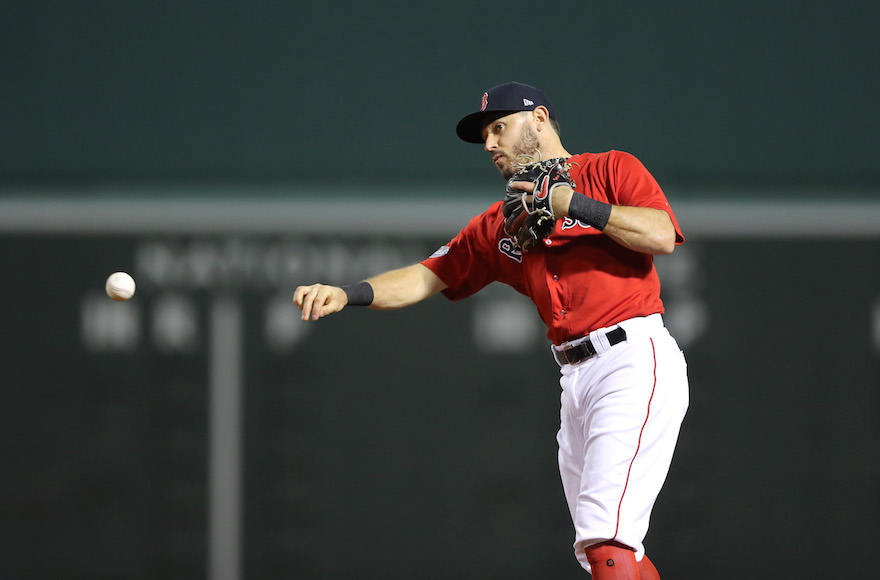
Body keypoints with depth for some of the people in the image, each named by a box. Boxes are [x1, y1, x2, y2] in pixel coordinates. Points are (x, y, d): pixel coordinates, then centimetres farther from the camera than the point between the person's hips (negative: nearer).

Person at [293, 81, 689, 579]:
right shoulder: (499, 225, 21)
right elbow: (427, 277, 16)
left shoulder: (611, 170, 4)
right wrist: (347, 294, 1)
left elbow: (662, 235, -11)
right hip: (576, 378, 8)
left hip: (635, 358, -8)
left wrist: (572, 204, -11)